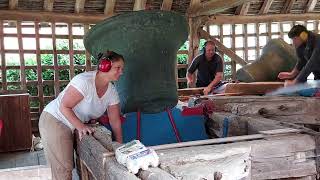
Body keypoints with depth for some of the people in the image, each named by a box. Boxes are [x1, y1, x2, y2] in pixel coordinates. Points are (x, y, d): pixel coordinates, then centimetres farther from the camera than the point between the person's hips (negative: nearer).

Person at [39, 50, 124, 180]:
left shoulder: (112, 91, -2)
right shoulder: (84, 81, -26)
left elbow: (115, 121, 1)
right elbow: (64, 107, -23)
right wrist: (80, 126, -30)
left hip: (73, 126, 7)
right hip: (54, 120, -7)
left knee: (69, 165, 8)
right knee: (63, 169, -9)